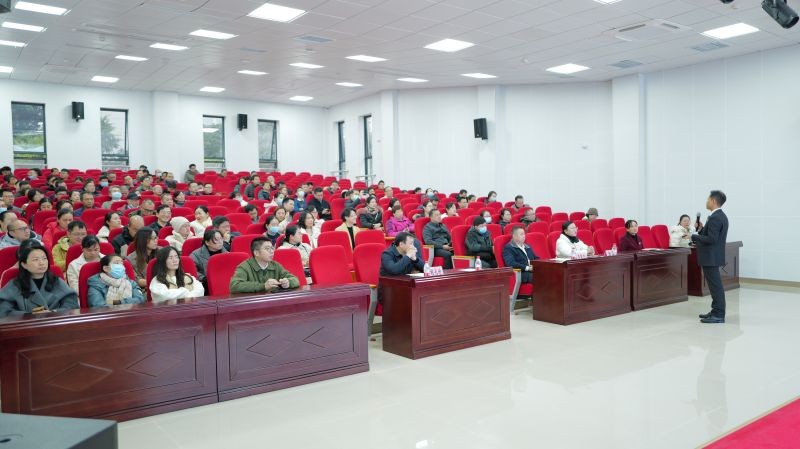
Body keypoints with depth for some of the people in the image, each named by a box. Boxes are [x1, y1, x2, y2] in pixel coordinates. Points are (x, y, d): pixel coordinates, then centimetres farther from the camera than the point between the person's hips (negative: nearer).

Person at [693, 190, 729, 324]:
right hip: (712, 256, 11)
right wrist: (701, 229, 6)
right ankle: (716, 311, 24)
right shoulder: (720, 216, 13)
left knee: (715, 286, -5)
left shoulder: (715, 218, -19)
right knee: (715, 285, 16)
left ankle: (718, 315, -1)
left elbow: (711, 239, -25)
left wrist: (693, 237, -17)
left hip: (711, 257, -11)